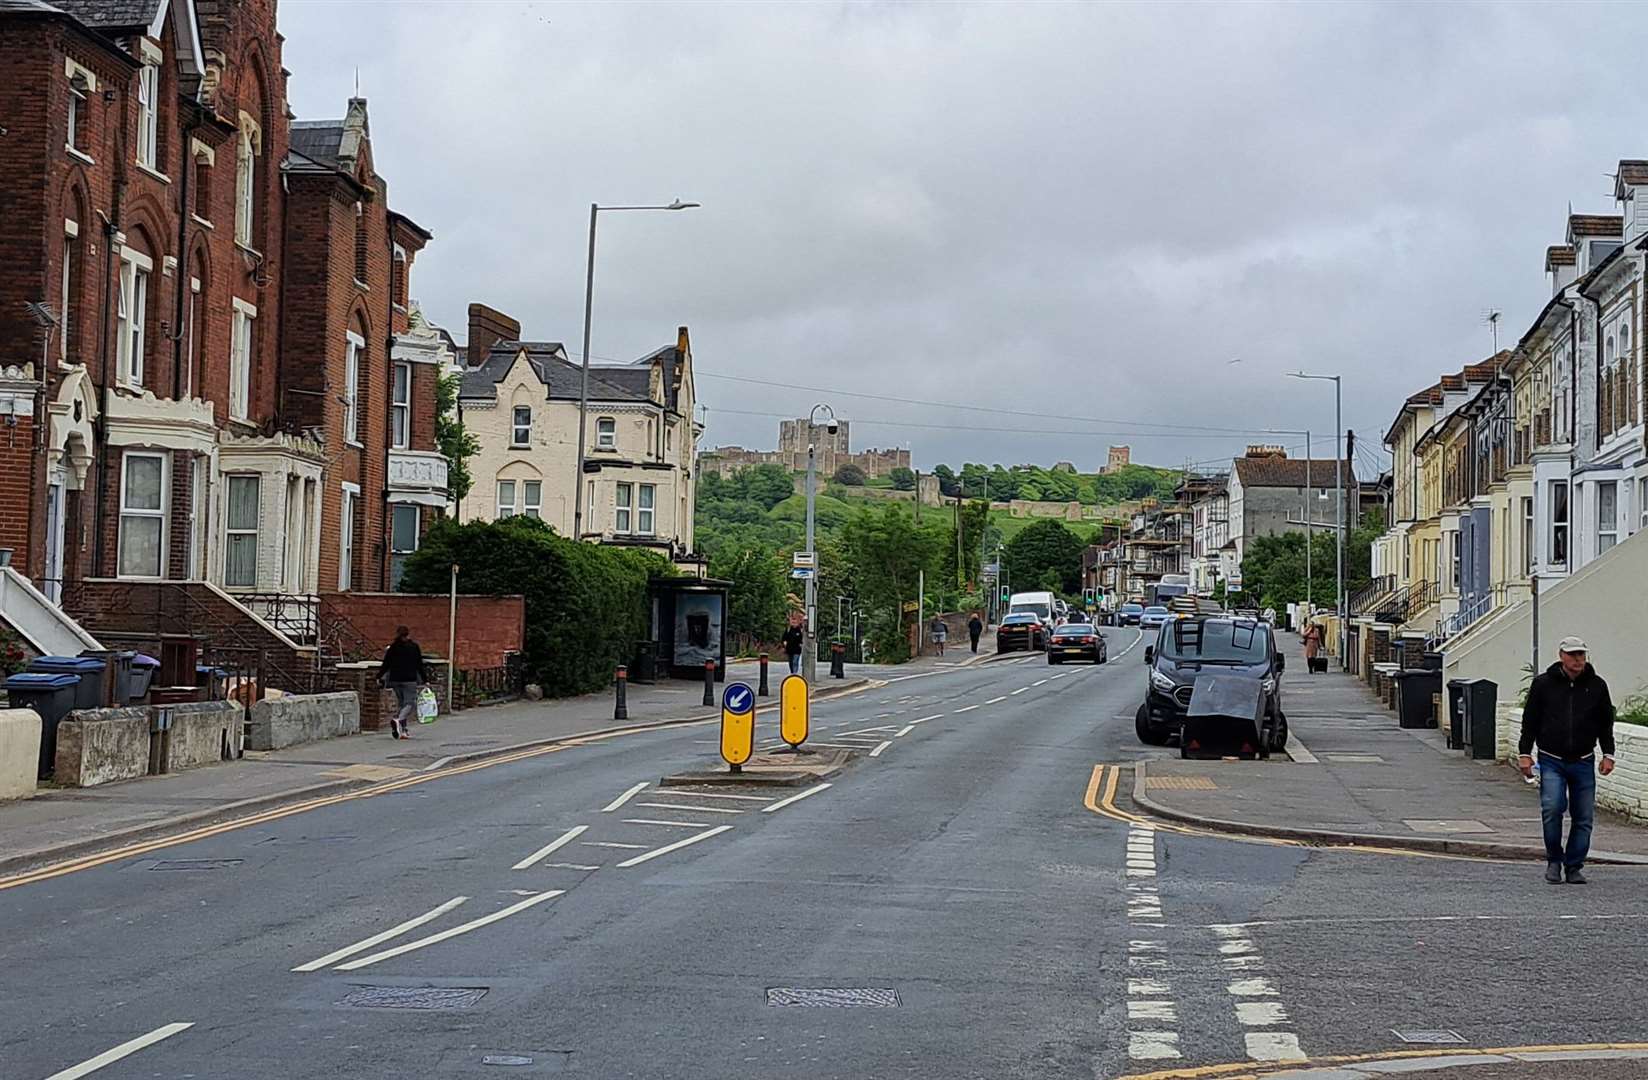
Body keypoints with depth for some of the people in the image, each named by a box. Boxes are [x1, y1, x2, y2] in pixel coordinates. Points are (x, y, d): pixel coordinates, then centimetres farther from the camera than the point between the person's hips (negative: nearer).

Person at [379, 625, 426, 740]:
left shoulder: (392, 648, 5)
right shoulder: (414, 647, -1)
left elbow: (386, 664, 4)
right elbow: (419, 665, 0)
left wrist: (378, 676, 13)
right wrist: (423, 680, 4)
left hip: (395, 680, 4)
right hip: (409, 680, -4)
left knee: (402, 704, 14)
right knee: (409, 703, -3)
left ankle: (405, 730, 10)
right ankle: (398, 720, -31)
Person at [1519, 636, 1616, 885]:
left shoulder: (1596, 685, 6)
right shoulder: (1543, 683, 1)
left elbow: (1606, 724, 14)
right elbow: (1530, 721, 5)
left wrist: (1608, 754, 6)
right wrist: (1524, 753, 0)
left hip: (1583, 762, 2)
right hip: (1552, 761, -2)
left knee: (1584, 817, 1)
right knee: (1552, 808, -18)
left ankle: (1574, 867, 14)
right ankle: (1554, 860, 1)